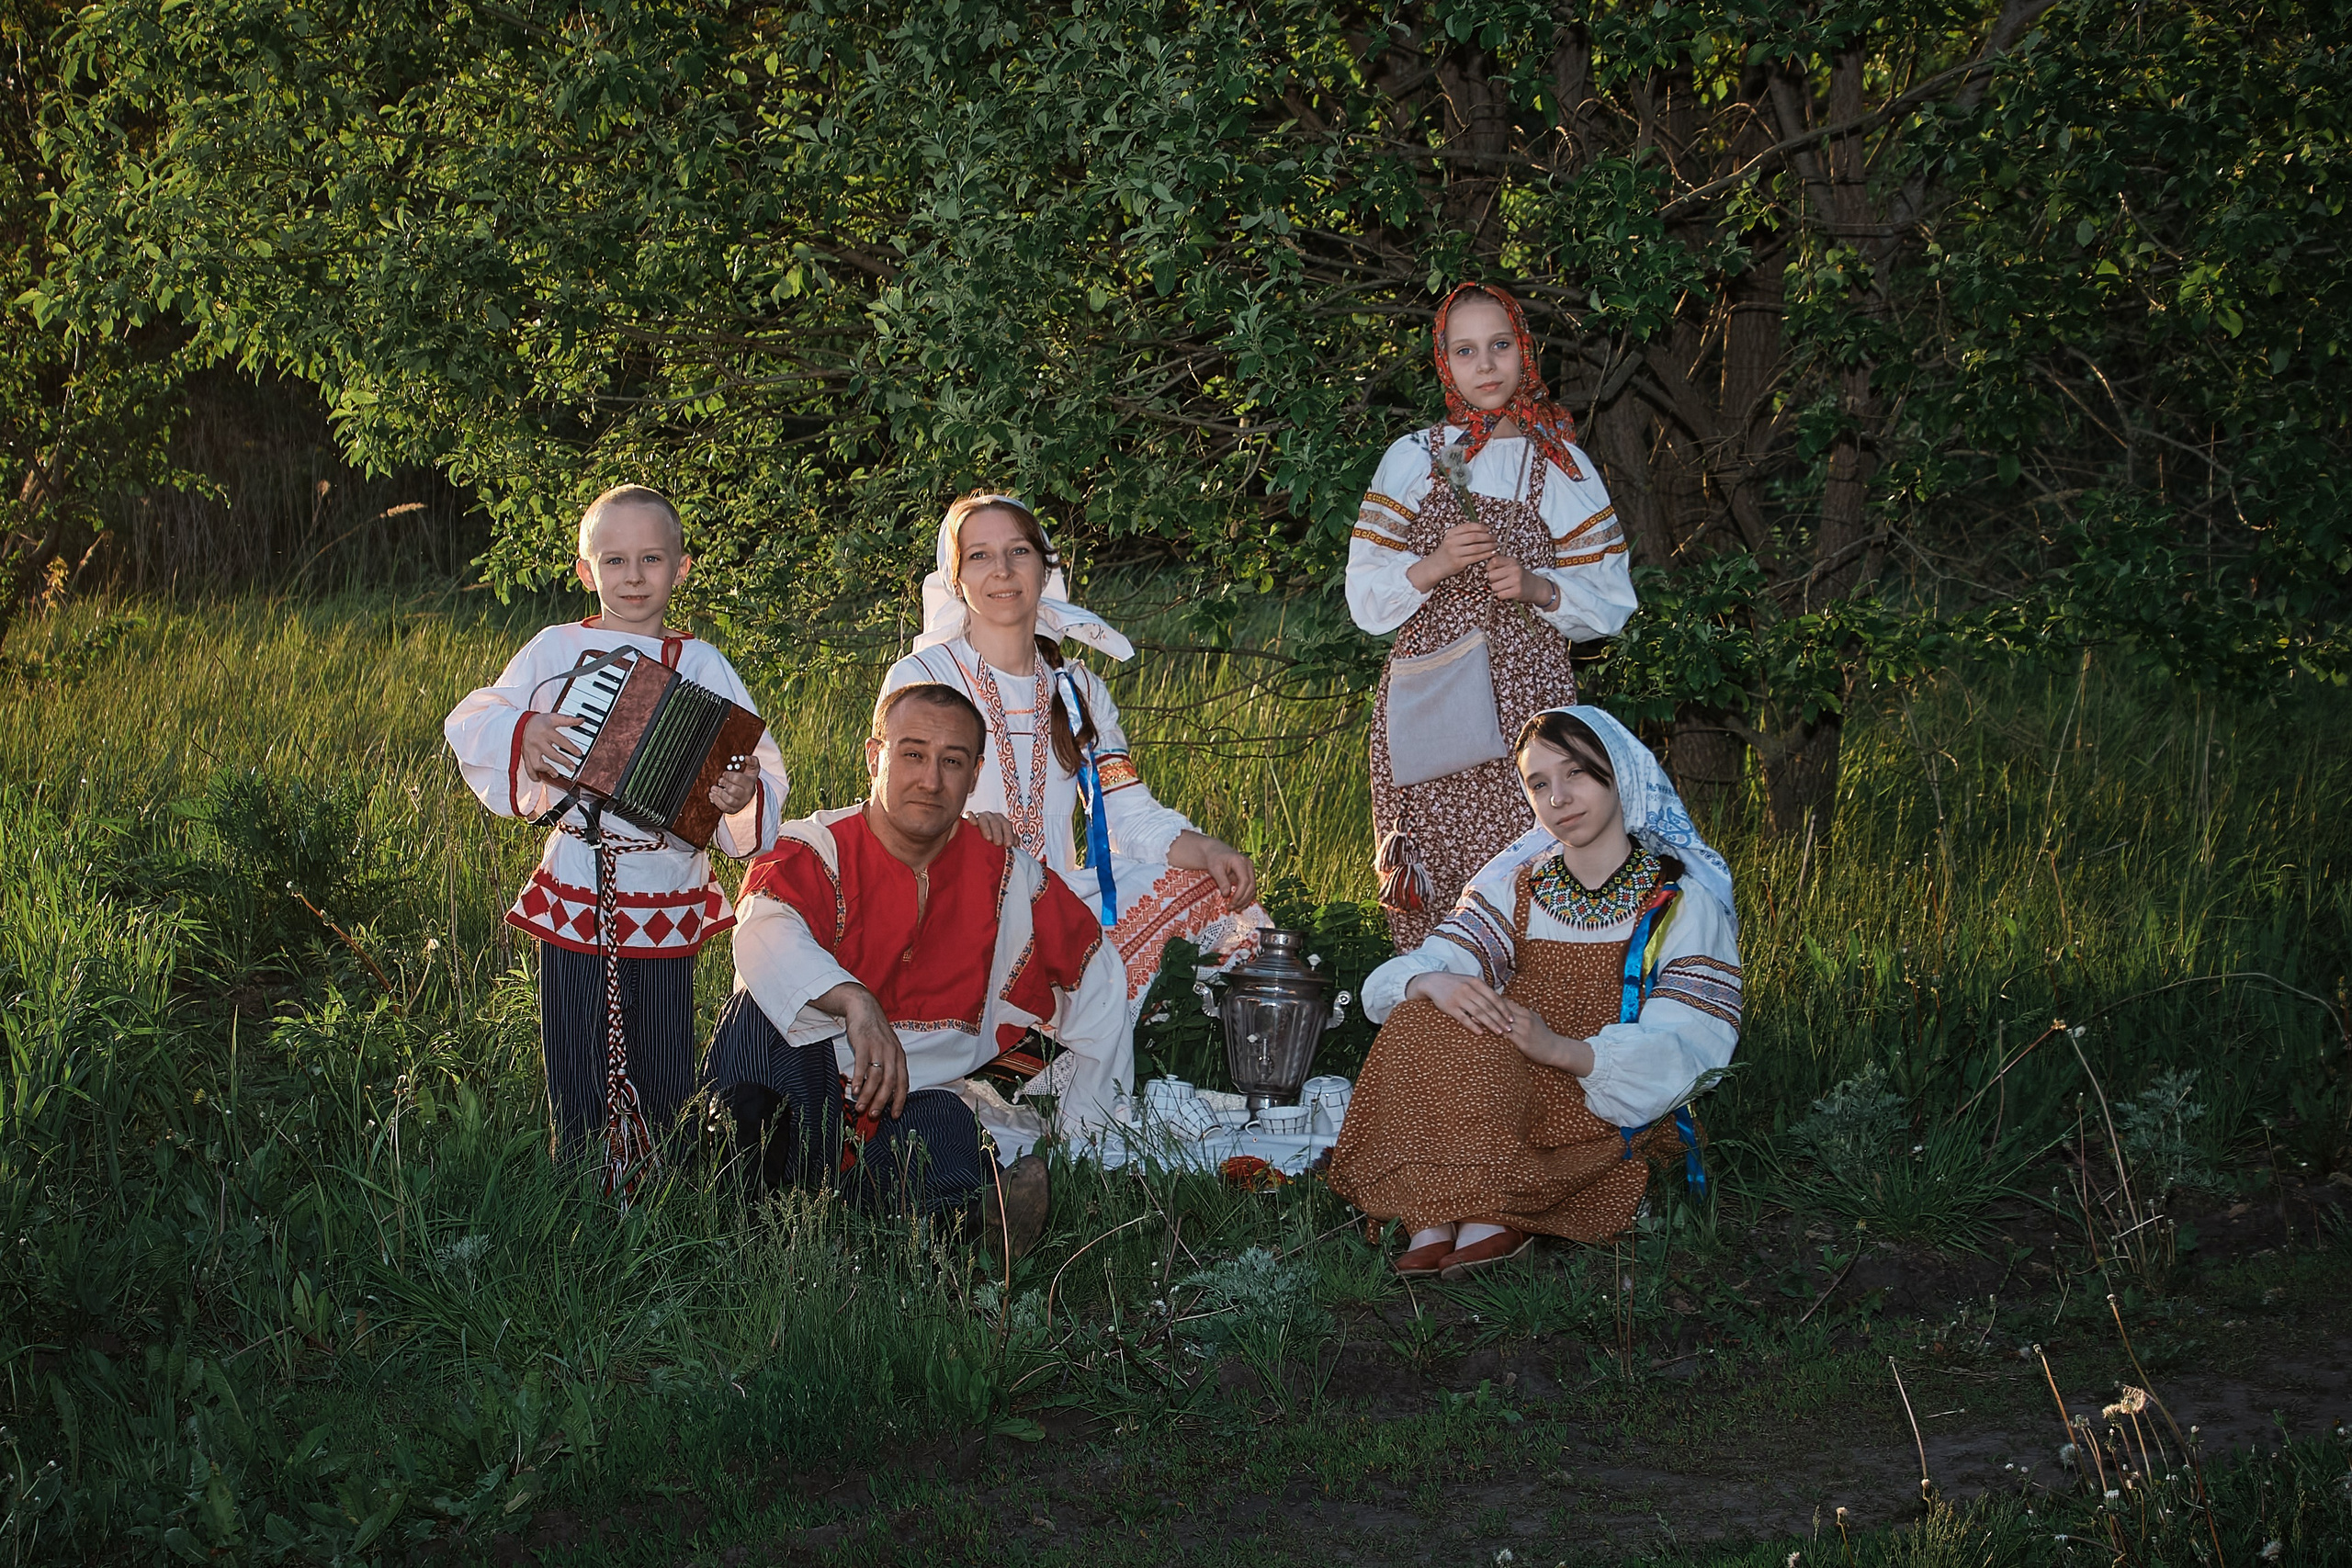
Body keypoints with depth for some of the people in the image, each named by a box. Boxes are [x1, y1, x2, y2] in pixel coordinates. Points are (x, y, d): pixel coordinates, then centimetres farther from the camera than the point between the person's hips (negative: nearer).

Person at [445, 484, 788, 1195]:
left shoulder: (700, 665, 2)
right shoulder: (556, 651, 3)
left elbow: (756, 760, -4)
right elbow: (471, 724, -1)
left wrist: (744, 795, -26)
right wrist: (522, 734, -21)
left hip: (666, 900, 0)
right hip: (574, 893, 0)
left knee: (665, 1084, 5)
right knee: (577, 1087, 5)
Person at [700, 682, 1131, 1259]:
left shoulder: (1003, 875, 3)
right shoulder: (818, 850, -9)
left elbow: (1097, 975, 14)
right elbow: (765, 932, -32)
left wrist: (1075, 1137, 7)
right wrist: (853, 1002, -52)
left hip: (928, 1089, 2)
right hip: (806, 1079, -2)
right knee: (769, 1002, -32)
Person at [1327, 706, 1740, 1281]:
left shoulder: (1685, 903, 1)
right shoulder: (1516, 889, 13)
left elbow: (1689, 1050, -12)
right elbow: (1397, 978, 1)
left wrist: (1560, 1048, -28)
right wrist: (1432, 983, -26)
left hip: (1618, 1120, -4)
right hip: (1509, 1095, 5)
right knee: (1424, 1017, -26)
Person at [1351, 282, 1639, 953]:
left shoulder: (1561, 466, 7)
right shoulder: (1413, 459, 8)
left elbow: (1608, 602, 8)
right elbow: (1366, 595, 7)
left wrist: (1536, 588, -10)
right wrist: (1434, 566, -12)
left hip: (1524, 697, -1)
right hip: (1426, 706, 1)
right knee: (1425, 889, -5)